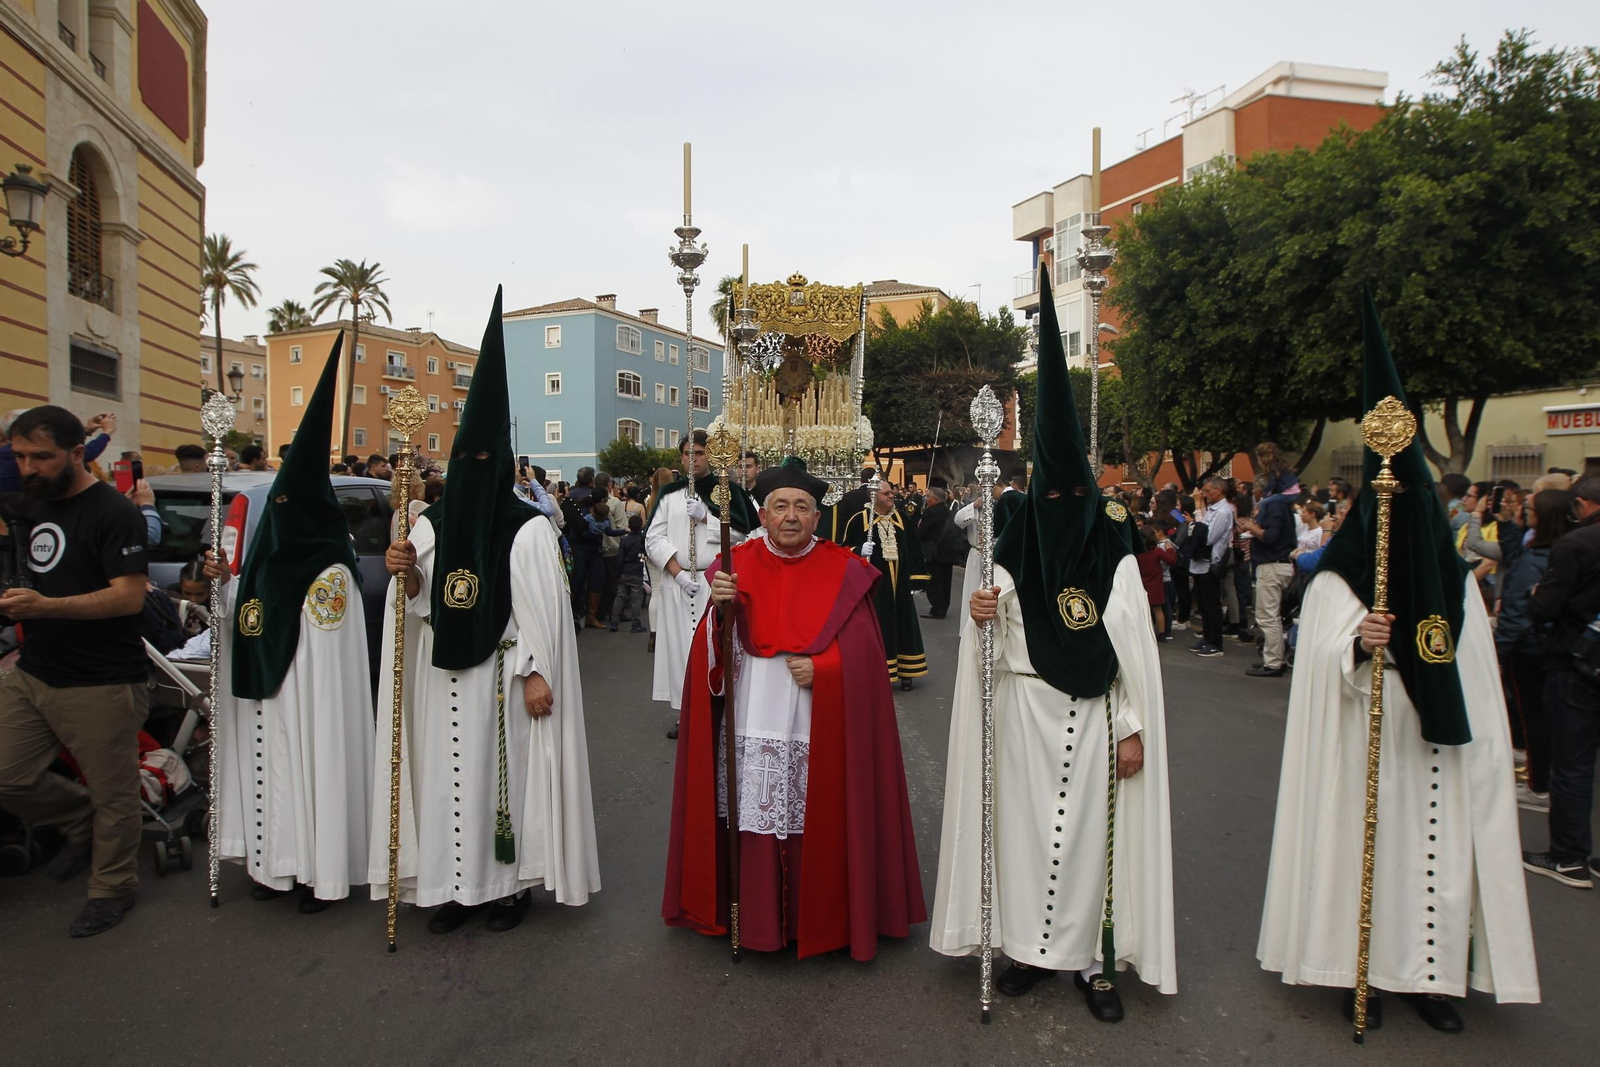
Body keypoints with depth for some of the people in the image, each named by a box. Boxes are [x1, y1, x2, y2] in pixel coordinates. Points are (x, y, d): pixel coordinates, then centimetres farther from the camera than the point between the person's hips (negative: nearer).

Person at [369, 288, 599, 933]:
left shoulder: (530, 530, -7)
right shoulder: (432, 524, 8)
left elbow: (543, 609, -10)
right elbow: (423, 602, 9)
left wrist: (537, 673, -15)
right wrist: (406, 573, -11)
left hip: (501, 675, -4)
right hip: (444, 674, 4)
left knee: (505, 765, 2)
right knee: (447, 769, 7)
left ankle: (512, 880, 17)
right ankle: (456, 882, 20)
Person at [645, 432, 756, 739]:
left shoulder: (728, 491, 4)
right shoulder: (669, 493, 9)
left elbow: (740, 535, -5)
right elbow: (654, 538, 2)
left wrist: (706, 517, -13)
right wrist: (678, 573, -9)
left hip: (716, 583, -2)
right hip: (677, 583, 2)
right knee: (679, 645, 4)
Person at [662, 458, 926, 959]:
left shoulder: (843, 572, 1)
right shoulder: (738, 565, 5)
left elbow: (863, 652, -1)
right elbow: (715, 653, 1)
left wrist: (822, 667, -16)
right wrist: (721, 608, -17)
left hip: (818, 728, -1)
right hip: (752, 723, 1)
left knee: (812, 822, 3)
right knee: (757, 819, 3)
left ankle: (813, 920, 21)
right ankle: (756, 919, 20)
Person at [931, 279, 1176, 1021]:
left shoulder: (1112, 555, -4)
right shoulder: (1012, 552, 0)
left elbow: (1136, 649, -2)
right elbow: (996, 644, 2)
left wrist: (1134, 728, -4)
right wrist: (980, 616, -20)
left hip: (1090, 715, -1)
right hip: (1025, 710, 2)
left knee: (1088, 830, 5)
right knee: (1024, 823, 7)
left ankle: (1092, 957, 20)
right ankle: (1031, 945, 23)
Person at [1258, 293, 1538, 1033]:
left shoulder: (1455, 585, 11)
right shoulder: (1334, 582, -3)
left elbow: (1476, 677, 14)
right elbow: (1324, 660, -12)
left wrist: (1484, 751, 12)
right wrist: (1356, 646, -32)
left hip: (1438, 745, 4)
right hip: (1367, 743, -4)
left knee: (1437, 851, 5)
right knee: (1366, 845, -1)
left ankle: (1428, 973, 20)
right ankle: (1359, 971, 12)